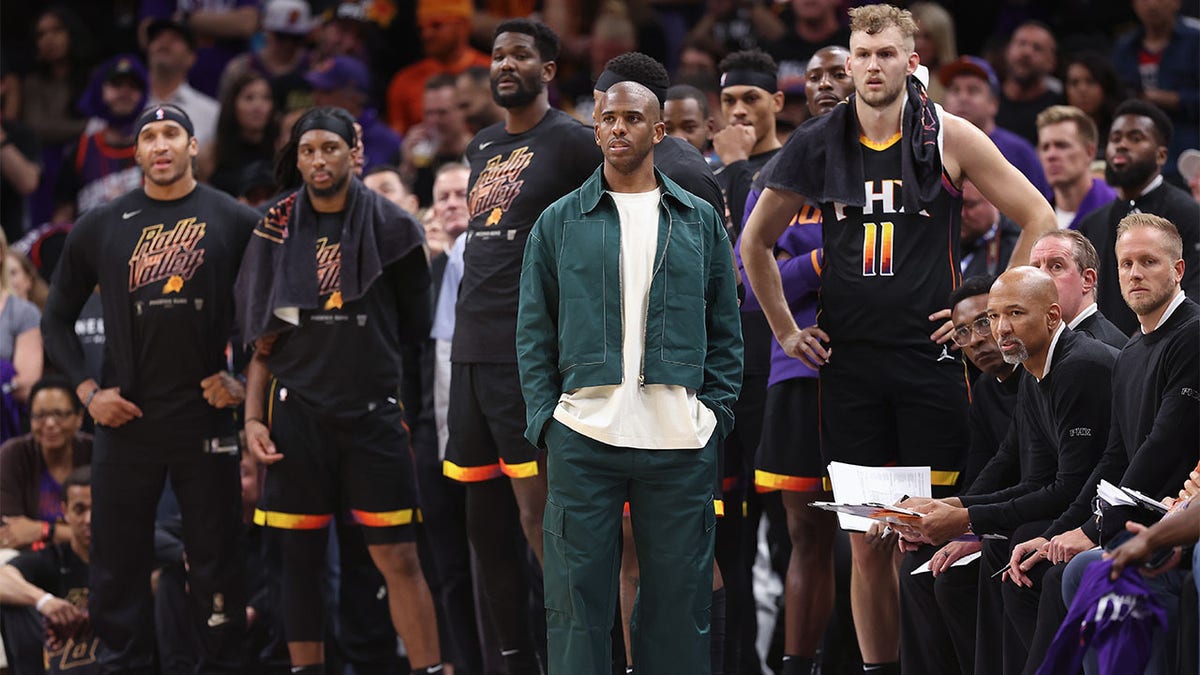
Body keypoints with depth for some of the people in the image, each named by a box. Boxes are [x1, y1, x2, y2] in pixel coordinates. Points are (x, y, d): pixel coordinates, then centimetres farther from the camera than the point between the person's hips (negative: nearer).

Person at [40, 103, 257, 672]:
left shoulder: (235, 221, 2)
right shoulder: (100, 228, 7)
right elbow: (57, 319, 14)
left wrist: (245, 379, -3)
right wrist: (87, 391, 2)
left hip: (205, 418, -2)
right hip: (126, 421, 2)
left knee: (215, 558, 1)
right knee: (118, 564, 3)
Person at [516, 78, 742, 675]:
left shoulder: (700, 221, 10)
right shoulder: (559, 222, 8)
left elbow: (725, 330, 12)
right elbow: (534, 332, 8)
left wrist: (715, 412, 1)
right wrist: (544, 418, -2)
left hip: (681, 442, 1)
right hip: (583, 439, -1)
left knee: (678, 597, 4)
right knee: (578, 600, -1)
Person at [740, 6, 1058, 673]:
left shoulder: (949, 137, -2)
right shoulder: (817, 144, 5)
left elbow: (1039, 219, 3)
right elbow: (756, 241, 19)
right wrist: (785, 330, 14)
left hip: (931, 358, -2)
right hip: (848, 362, 2)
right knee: (867, 541, 3)